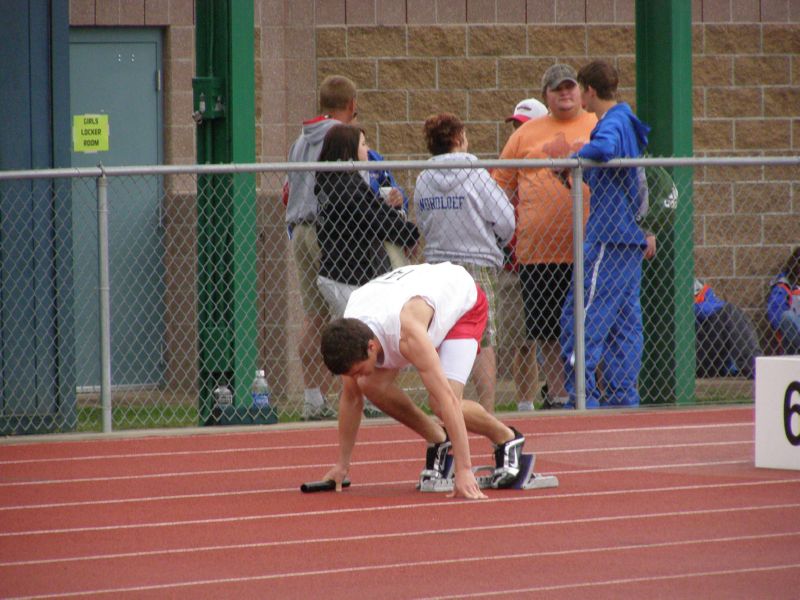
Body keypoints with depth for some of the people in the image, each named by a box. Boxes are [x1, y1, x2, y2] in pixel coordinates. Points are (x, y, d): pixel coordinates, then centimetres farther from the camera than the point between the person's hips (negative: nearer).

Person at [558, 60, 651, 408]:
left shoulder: (612, 123, -12)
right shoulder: (628, 123, 17)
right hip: (631, 239, 10)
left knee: (581, 319, -8)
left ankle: (583, 400, -12)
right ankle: (623, 396, 11)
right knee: (625, 322, 10)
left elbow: (604, 149, -35)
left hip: (608, 238, -10)